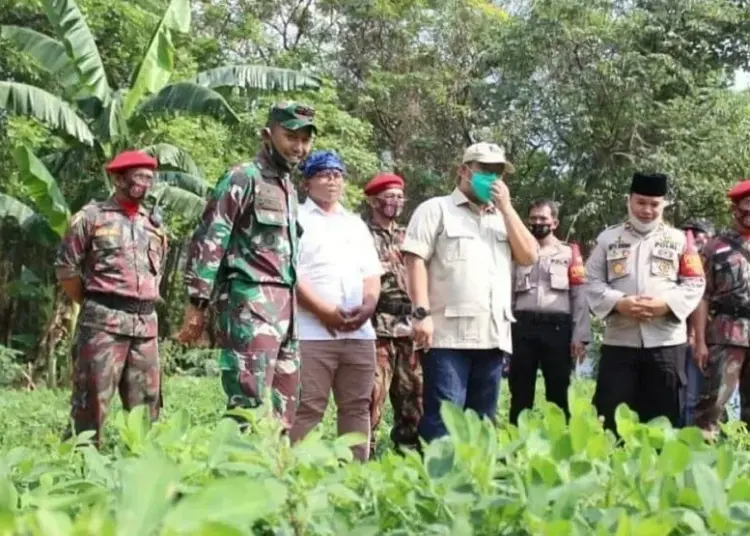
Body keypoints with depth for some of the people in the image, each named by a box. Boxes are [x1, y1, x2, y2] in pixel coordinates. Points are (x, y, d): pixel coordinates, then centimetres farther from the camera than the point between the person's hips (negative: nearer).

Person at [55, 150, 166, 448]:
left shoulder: (154, 224, 15)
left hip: (146, 322, 6)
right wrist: (94, 306, 4)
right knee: (92, 399, -7)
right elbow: (66, 268, 0)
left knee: (146, 403, 7)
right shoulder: (92, 216, -1)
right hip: (103, 321, -5)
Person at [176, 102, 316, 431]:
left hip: (285, 305, 9)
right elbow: (208, 241, -11)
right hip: (250, 303, -8)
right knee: (249, 402, -13)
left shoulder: (289, 188, 20)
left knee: (284, 405, 8)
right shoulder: (243, 179, -4)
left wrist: (289, 305, 18)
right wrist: (197, 304, -16)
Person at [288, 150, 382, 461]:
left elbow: (372, 274, 18)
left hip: (359, 332, 6)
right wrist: (326, 312, -14)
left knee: (357, 407, 7)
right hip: (312, 333, -6)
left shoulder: (356, 224, 22)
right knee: (307, 410, -7)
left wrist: (368, 306, -3)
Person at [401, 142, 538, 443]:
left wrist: (506, 208, 5)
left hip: (493, 337, 6)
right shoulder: (436, 209, 5)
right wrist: (422, 312, -14)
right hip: (448, 335, -6)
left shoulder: (502, 218, 22)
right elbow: (415, 260, -4)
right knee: (444, 419, -10)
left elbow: (529, 257, 10)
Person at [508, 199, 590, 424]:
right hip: (523, 327, 2)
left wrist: (579, 336, -5)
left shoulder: (570, 254, 9)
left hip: (557, 327, -1)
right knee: (520, 392, 4)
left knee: (557, 392, 4)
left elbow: (579, 296, 3)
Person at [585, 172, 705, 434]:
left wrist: (666, 304, -14)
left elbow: (695, 283, 3)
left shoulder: (679, 240, 8)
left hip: (666, 342, 0)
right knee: (609, 417, -1)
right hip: (619, 341, 0)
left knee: (664, 417, 5)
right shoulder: (608, 238, 9)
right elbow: (592, 282, 4)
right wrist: (618, 303, -14)